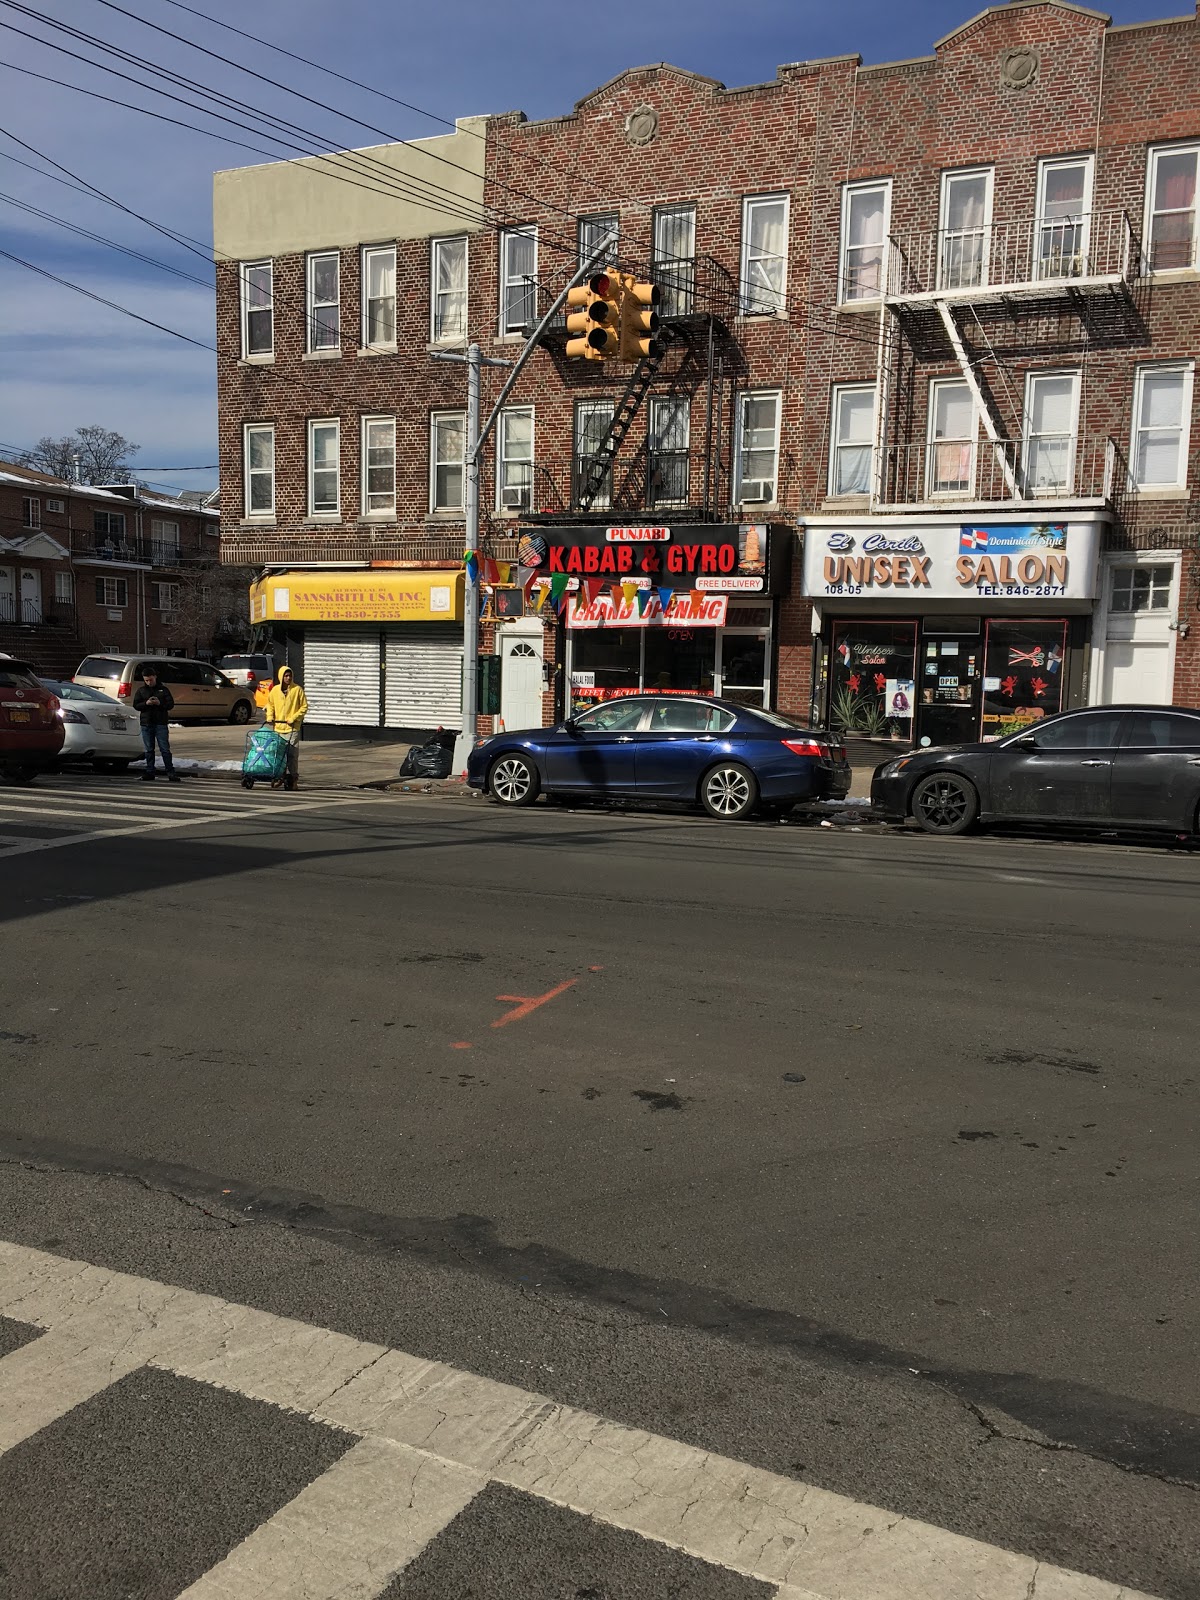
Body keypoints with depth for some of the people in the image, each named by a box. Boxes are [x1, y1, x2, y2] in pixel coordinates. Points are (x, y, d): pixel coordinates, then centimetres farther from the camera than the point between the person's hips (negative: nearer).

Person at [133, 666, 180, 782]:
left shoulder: (163, 689, 6)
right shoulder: (141, 691, 10)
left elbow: (171, 704, 3)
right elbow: (136, 705, 5)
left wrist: (160, 703, -17)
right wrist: (146, 703, -15)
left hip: (161, 723, -2)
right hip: (146, 724, 2)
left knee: (165, 749, -4)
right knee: (149, 750, 6)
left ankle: (170, 772, -3)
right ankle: (150, 772, 11)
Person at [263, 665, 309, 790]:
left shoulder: (297, 689, -3)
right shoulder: (275, 690, 7)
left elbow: (304, 707, 1)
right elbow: (270, 704, 20)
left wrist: (294, 718, -10)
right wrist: (270, 716, 4)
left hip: (292, 728, -4)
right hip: (278, 728, 4)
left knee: (292, 755, -7)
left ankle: (293, 779, -3)